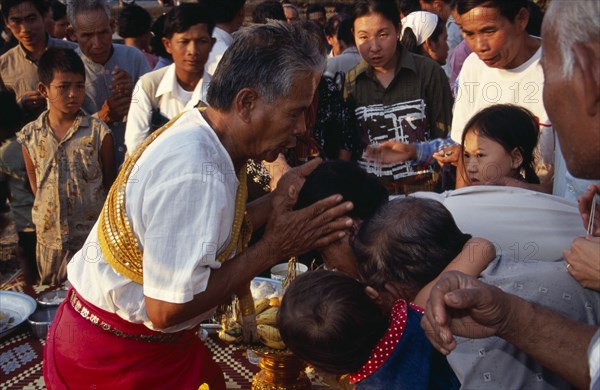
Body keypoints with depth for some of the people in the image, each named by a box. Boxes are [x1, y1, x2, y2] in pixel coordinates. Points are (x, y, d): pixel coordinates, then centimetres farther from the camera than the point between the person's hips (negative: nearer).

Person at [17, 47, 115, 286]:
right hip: (49, 235, 3)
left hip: (92, 233, -2)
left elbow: (109, 180, 0)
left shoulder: (98, 132, -8)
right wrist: (47, 212, 3)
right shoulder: (30, 135, -2)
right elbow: (34, 180, 9)